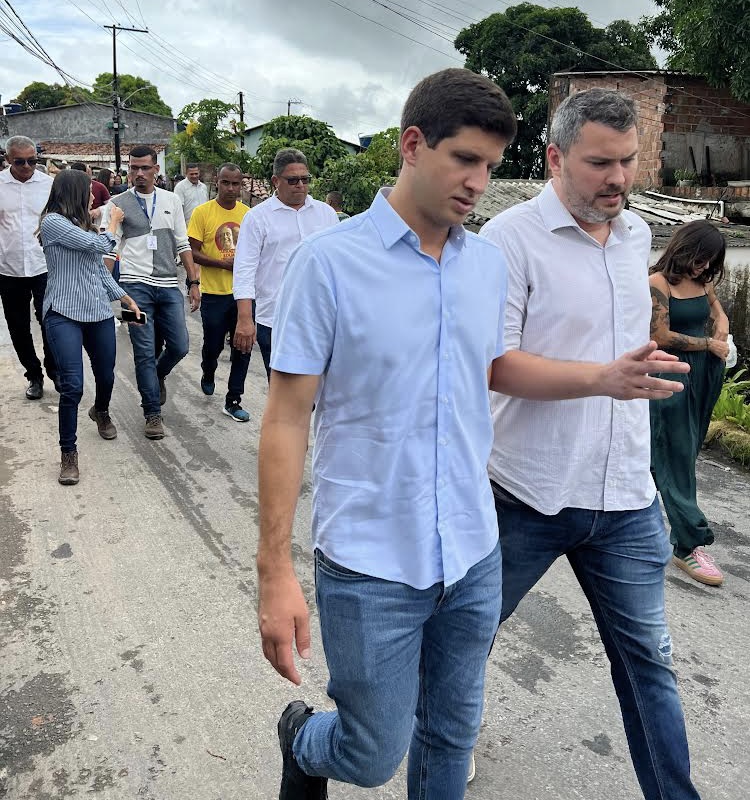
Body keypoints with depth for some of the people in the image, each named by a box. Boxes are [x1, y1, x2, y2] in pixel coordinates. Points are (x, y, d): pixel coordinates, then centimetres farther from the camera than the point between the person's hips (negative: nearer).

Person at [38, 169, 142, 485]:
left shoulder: (83, 225, 16)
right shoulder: (53, 222, -8)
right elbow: (98, 245, -13)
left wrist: (126, 299, 19)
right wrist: (113, 222, 6)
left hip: (99, 313, 7)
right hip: (64, 315, -7)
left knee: (106, 377, 16)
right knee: (72, 386, -14)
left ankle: (101, 412, 50)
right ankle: (68, 452, 2)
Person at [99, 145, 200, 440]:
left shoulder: (171, 200, 10)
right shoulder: (117, 204, 2)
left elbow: (183, 245, 12)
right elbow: (108, 250, 0)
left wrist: (194, 282, 7)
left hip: (169, 286, 3)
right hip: (136, 286, -3)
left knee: (179, 346, 3)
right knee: (145, 352, -1)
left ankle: (158, 375, 37)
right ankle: (153, 413, 10)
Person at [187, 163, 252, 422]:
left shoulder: (248, 213, 3)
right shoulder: (202, 212, -7)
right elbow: (193, 253, -8)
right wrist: (224, 264, -17)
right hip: (214, 293, -3)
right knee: (213, 345, 10)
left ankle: (233, 401, 16)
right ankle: (208, 374, 44)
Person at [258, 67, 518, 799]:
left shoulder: (489, 264, 3)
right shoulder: (329, 260, -12)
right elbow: (287, 419, -11)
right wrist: (275, 572, -12)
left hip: (474, 557, 5)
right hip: (371, 565, -5)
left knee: (452, 735, 20)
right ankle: (303, 740, 44)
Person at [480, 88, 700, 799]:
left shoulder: (637, 234, 8)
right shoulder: (512, 239, -13)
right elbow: (492, 365, -20)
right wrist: (605, 378, -31)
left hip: (626, 499, 5)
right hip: (531, 497, -4)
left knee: (647, 659, 13)